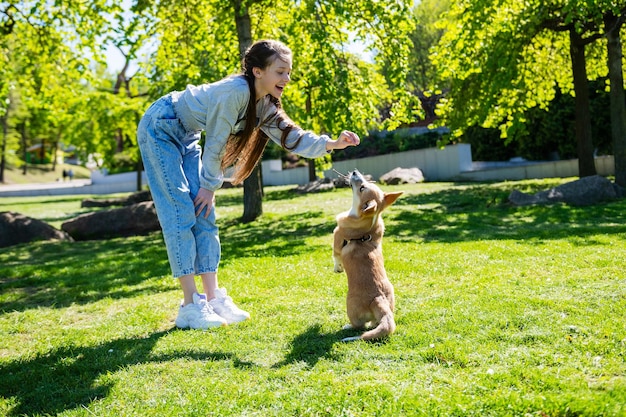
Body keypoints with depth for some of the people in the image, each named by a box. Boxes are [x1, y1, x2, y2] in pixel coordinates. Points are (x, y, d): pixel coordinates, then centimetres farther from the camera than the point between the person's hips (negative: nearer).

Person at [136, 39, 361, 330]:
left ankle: (213, 298, 3)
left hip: (185, 138, 9)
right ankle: (190, 306, -10)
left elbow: (291, 137, -3)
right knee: (181, 212, -13)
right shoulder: (235, 91, -29)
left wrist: (332, 143, -17)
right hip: (159, 129, -9)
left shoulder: (264, 106, -2)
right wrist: (209, 186, -12)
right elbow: (215, 143, -22)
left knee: (203, 214, 2)